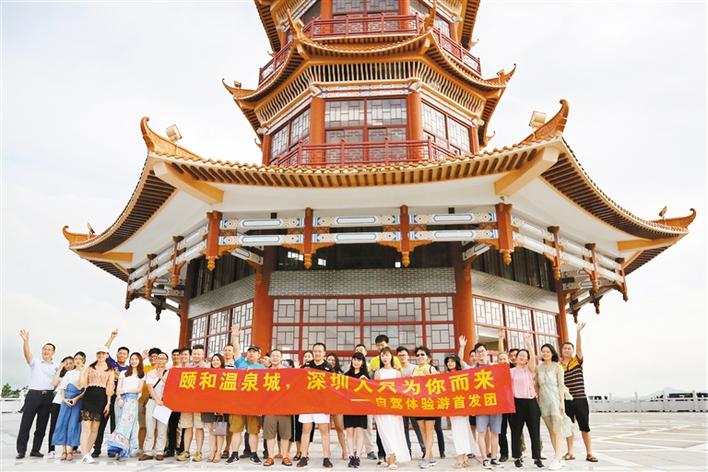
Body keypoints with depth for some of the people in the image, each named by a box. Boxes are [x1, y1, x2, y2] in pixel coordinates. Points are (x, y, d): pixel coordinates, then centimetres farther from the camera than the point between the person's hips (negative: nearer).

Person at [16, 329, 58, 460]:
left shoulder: (57, 367, 13)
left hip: (48, 396, 2)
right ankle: (21, 450, 3)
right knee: (25, 423, -3)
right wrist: (26, 341, -30)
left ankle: (35, 450, 12)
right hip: (33, 394, -2)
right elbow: (27, 354, -12)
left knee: (42, 425, 5)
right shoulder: (35, 363, 7)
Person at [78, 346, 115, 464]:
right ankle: (86, 455, -18)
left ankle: (86, 453, 12)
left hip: (101, 398, 1)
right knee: (86, 427, -12)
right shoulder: (89, 368, 13)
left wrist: (108, 403, -1)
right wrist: (82, 372, -9)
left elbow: (109, 387, 6)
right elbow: (82, 384, 5)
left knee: (95, 428, 3)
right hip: (88, 397, -1)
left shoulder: (110, 371, 12)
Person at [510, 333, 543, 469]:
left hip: (531, 402, 0)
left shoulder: (530, 369, 7)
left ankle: (537, 458, 13)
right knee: (516, 432, 5)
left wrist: (528, 343, -23)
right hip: (517, 403, 0)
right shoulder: (511, 371, 8)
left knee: (535, 431, 3)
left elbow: (533, 357, -12)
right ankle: (517, 458, 14)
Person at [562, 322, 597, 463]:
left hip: (580, 399, -1)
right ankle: (570, 452, 19)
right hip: (566, 400, 1)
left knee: (585, 427, 3)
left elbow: (579, 347, -16)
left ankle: (589, 453, 11)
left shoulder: (578, 361, 0)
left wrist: (578, 332, -28)